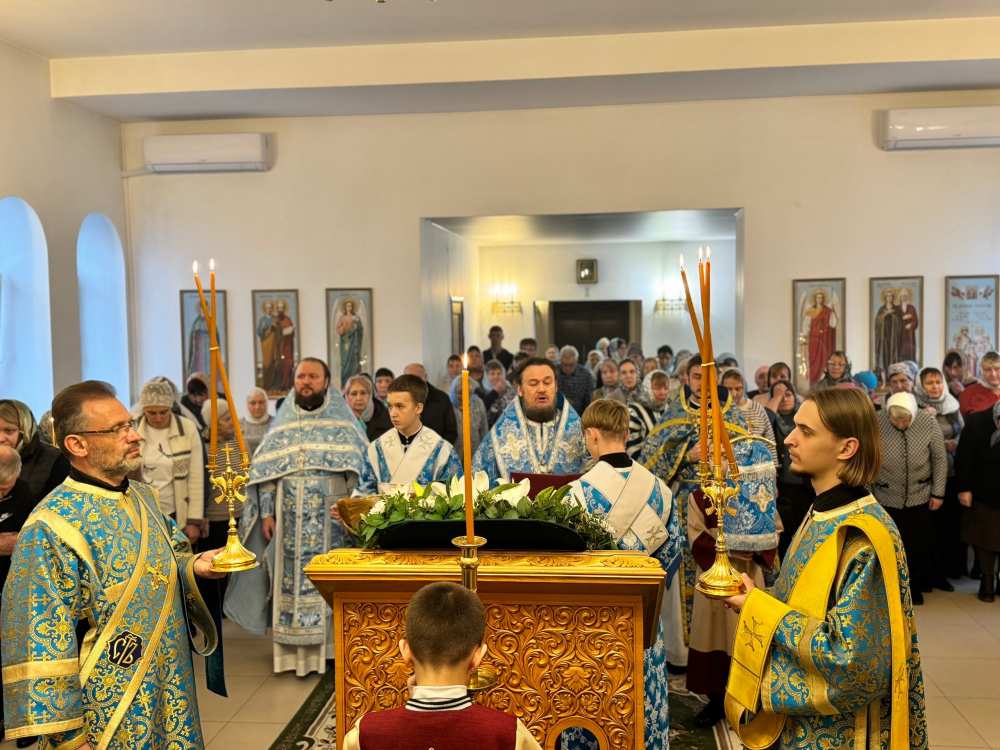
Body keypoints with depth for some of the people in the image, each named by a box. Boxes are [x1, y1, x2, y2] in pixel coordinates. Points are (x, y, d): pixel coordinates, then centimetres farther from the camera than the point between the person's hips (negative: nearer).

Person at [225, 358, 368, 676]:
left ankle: (332, 647, 7)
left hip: (332, 519, -2)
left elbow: (359, 469, 0)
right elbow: (265, 472, 8)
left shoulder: (343, 422, 4)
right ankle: (295, 650, 9)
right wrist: (266, 513, 1)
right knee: (291, 579, 2)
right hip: (290, 519, 2)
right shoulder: (283, 424, 11)